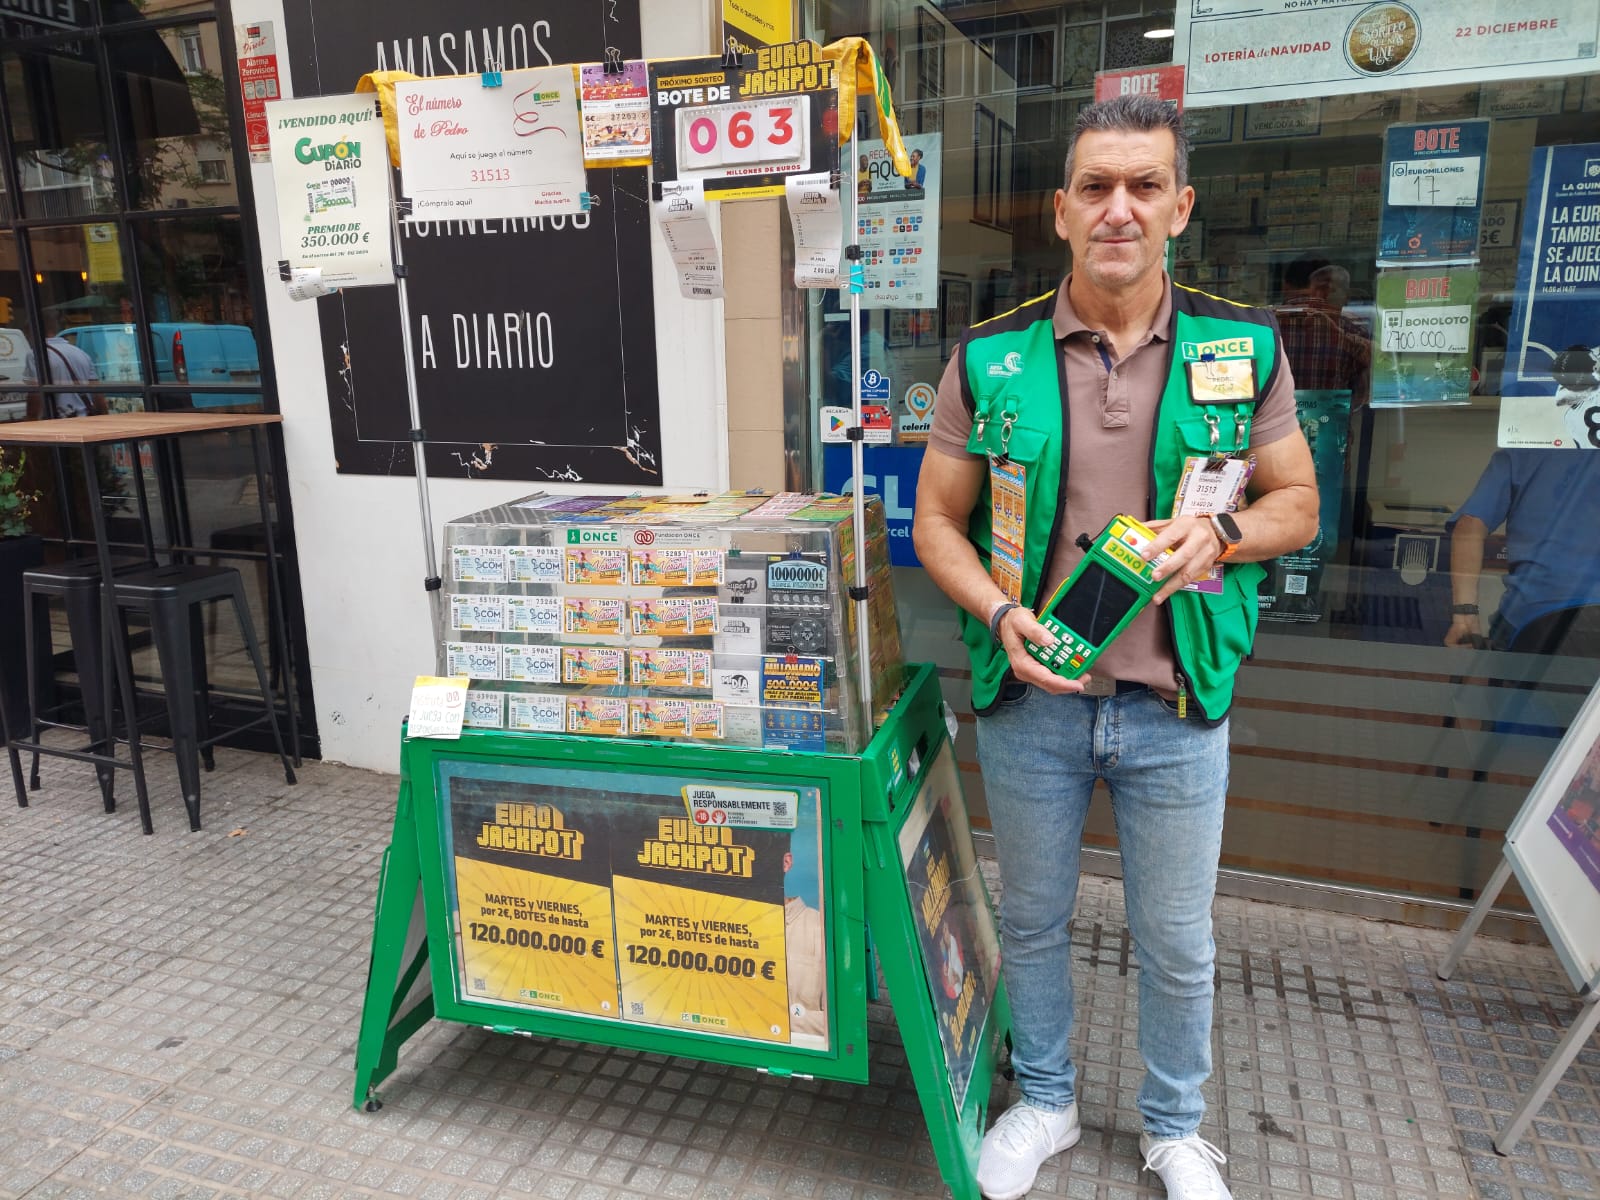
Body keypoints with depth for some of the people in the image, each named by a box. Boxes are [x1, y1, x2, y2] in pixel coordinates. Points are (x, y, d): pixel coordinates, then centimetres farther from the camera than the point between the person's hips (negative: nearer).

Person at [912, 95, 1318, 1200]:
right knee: (1033, 920, 18)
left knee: (1178, 942, 16)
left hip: (1177, 704, 0)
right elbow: (937, 521, 0)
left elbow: (1297, 505, 6)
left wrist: (1219, 535, -16)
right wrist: (1000, 615, -18)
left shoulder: (1243, 350, -3)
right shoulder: (992, 359, -5)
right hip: (1030, 697, 0)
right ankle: (1045, 1103, 44)